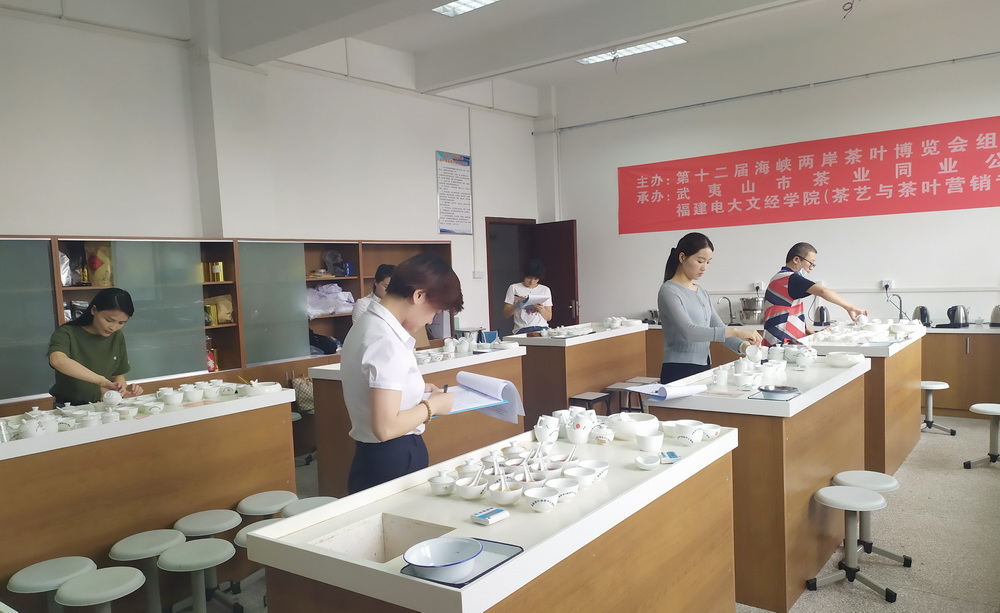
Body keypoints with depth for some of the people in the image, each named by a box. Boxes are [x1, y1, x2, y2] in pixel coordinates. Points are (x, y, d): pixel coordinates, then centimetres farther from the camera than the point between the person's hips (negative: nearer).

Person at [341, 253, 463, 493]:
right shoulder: (387, 341, -23)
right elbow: (386, 427, -26)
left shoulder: (368, 324, 7)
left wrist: (416, 389, 13)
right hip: (393, 462, -9)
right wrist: (432, 405, -13)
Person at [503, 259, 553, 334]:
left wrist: (541, 309, -6)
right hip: (523, 330, -2)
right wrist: (517, 304, -10)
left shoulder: (545, 290, 16)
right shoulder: (514, 288, 9)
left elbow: (549, 317, 14)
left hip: (542, 328, 2)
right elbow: (506, 314, 7)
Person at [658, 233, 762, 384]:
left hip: (704, 369, 7)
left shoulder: (702, 292, 14)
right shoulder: (669, 291, -10)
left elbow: (719, 328, 12)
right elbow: (688, 331, -24)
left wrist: (743, 345, -8)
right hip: (679, 372, -7)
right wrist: (736, 331, -27)